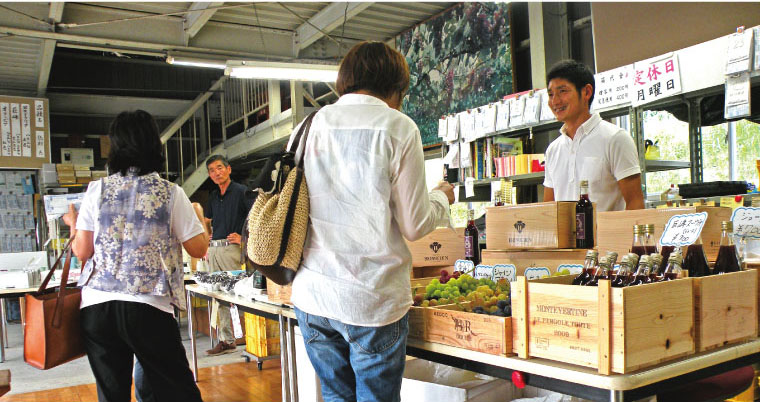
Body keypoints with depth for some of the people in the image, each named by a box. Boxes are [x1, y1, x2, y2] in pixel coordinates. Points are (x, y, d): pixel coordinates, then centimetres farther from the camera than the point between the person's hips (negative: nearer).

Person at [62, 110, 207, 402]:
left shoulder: (97, 190, 5)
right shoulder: (171, 193, -1)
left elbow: (82, 251, 5)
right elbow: (198, 249, 2)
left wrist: (73, 224, 26)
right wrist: (200, 219, 22)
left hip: (97, 305, 3)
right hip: (149, 308, -2)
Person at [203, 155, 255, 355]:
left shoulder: (241, 191, -4)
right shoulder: (213, 196, 18)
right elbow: (206, 221, 32)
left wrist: (244, 237, -14)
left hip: (231, 248, -7)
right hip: (213, 249, 8)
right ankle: (226, 340, 15)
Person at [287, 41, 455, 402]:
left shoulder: (308, 126, 6)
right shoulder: (399, 128, -7)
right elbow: (414, 225, -7)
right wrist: (441, 197, 14)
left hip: (312, 294, 5)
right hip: (373, 298, -4)